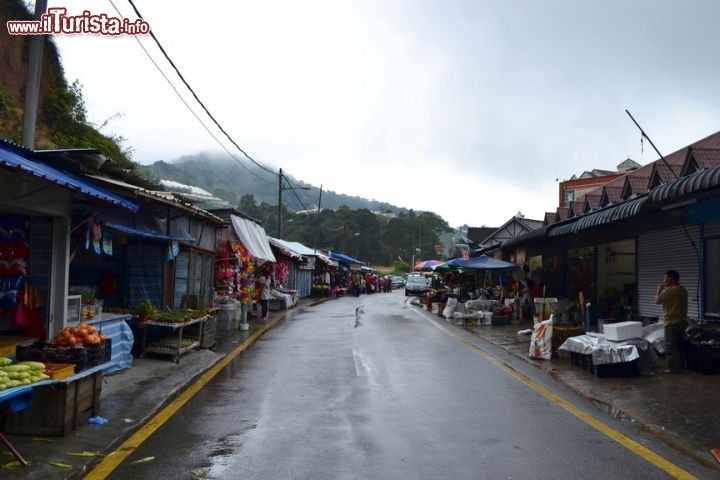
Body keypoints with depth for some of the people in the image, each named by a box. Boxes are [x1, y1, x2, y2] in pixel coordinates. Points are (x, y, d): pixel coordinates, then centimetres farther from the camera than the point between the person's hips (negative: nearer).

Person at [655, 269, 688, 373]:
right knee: (680, 344, 16)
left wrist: (659, 289, 1)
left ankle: (674, 368, 1)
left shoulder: (669, 290, -18)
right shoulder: (683, 290, 10)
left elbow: (657, 300, -12)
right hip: (682, 321, 9)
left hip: (672, 322, -9)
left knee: (671, 346, -2)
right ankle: (681, 365, 23)